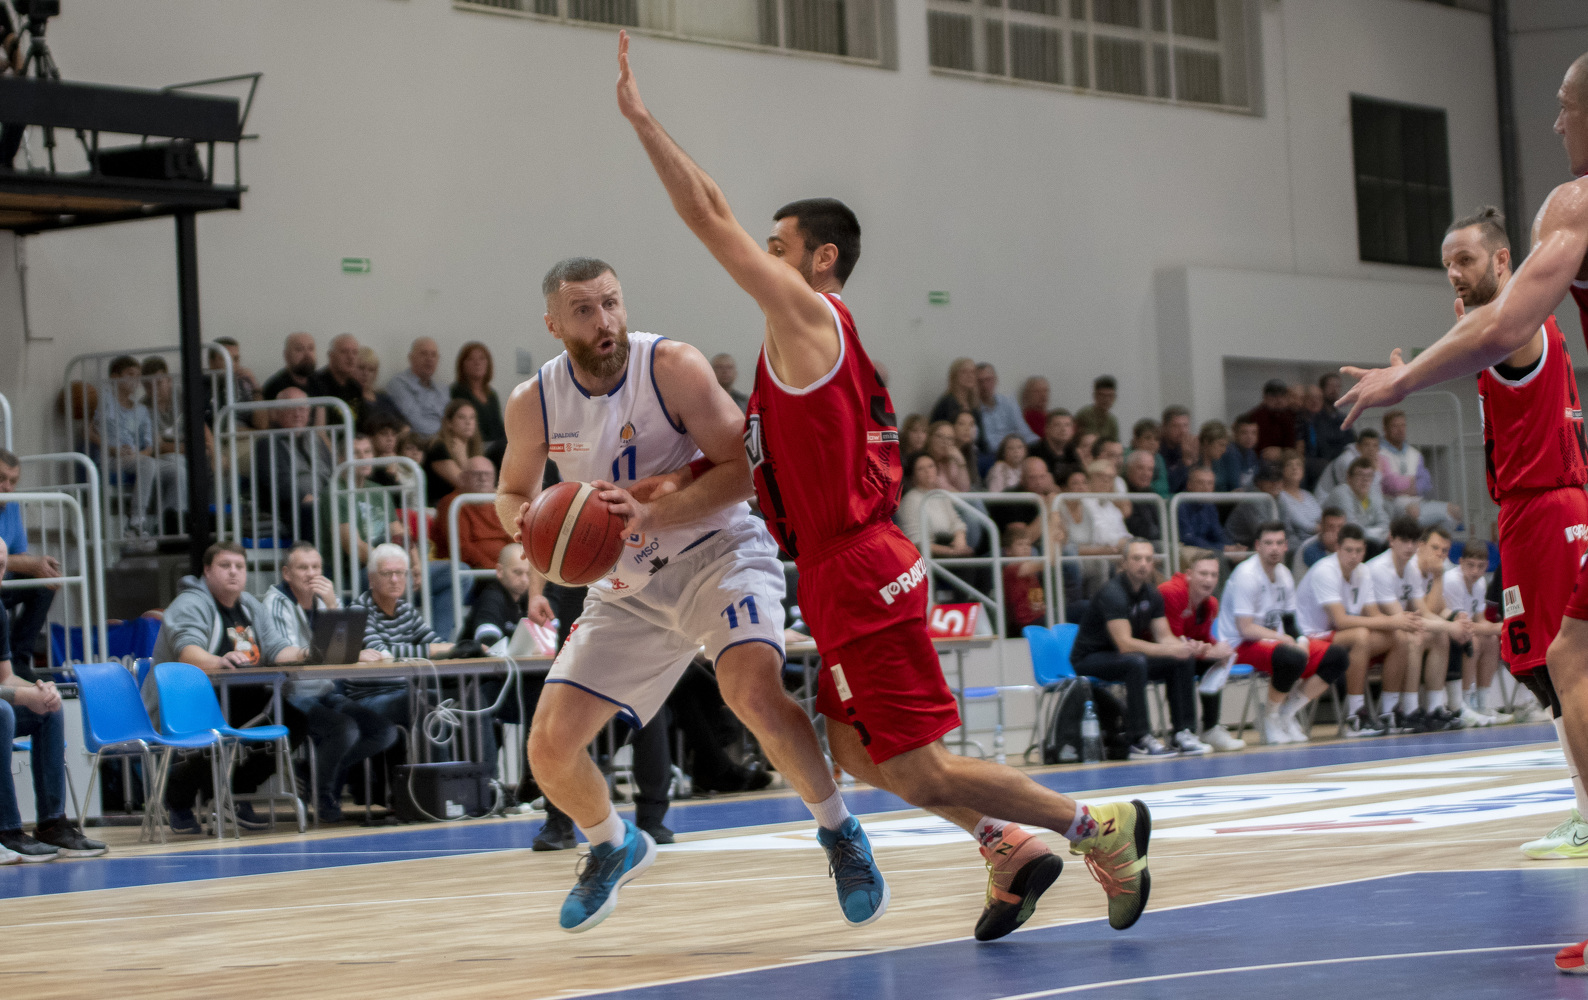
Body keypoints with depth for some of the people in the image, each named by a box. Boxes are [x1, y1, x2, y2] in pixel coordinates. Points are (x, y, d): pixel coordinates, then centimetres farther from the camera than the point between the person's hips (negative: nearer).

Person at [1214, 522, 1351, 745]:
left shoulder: (1284, 575, 9)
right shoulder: (1246, 576, -17)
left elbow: (1288, 622, 13)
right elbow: (1246, 629, -21)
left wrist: (1301, 642, -9)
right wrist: (1285, 640, -17)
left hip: (1274, 640, 9)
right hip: (1241, 646, -9)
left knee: (1337, 658, -4)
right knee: (1292, 658, -37)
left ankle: (1285, 715, -1)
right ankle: (1271, 720, -14)